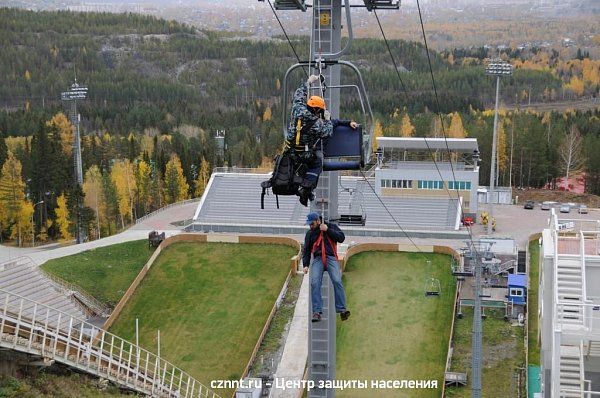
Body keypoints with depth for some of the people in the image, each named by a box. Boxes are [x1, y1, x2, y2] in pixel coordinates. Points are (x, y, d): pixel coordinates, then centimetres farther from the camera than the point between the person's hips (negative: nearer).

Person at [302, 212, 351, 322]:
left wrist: (327, 230, -6)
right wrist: (306, 265, 7)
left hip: (331, 258, -2)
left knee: (337, 281, -22)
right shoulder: (310, 233, 19)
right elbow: (306, 250, 20)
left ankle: (342, 309, -22)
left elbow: (341, 238, -1)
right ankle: (317, 312, -24)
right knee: (315, 283, -20)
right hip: (317, 259, 2)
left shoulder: (331, 227, 12)